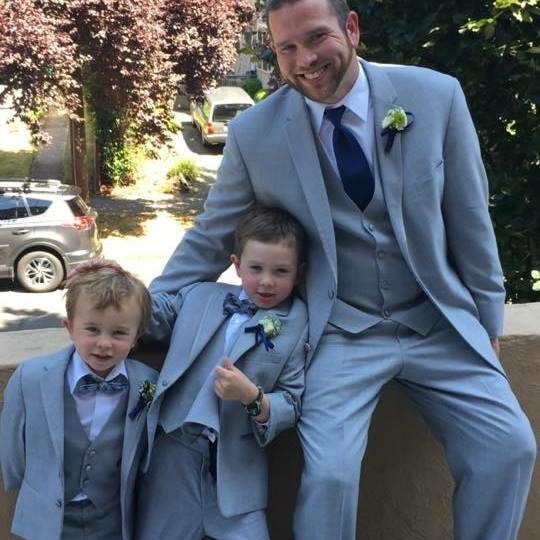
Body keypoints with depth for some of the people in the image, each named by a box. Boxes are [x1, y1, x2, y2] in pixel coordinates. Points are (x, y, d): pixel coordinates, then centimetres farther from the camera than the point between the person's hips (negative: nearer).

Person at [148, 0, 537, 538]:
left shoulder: (436, 96, -7)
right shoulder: (253, 133, -8)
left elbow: (469, 219, 2)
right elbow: (207, 243, 4)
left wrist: (487, 321, 8)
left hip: (440, 322, 2)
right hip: (341, 332, -1)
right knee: (329, 473, -20)